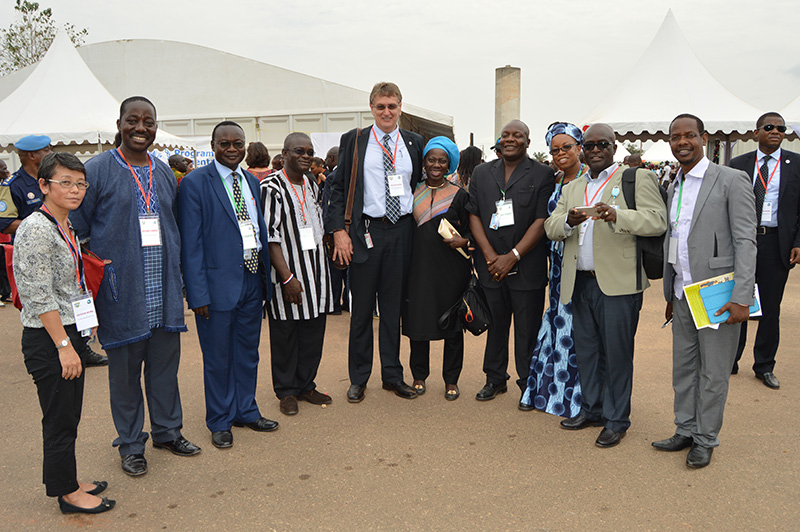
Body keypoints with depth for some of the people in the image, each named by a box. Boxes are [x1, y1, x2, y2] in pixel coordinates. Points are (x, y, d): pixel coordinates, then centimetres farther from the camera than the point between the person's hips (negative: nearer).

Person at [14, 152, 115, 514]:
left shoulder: (66, 227, 10)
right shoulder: (36, 229, -17)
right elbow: (40, 297, -20)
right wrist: (64, 345, -20)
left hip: (70, 334, 9)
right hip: (48, 340, -9)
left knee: (69, 416, 18)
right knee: (60, 419, 4)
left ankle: (69, 481, 32)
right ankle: (68, 494, 18)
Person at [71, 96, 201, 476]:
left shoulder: (165, 173, 11)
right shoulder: (97, 170, -3)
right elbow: (77, 231, -1)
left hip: (163, 289, 4)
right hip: (120, 289, -4)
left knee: (165, 362, 12)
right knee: (124, 367, 7)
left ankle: (167, 431, 29)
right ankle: (130, 445, 22)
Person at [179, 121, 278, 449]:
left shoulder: (252, 182, 11)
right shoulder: (195, 183, -8)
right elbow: (191, 243, -11)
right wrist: (197, 293, -15)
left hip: (252, 279, 6)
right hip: (218, 283, -6)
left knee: (248, 351, 17)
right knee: (218, 357, 7)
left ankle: (246, 411, 34)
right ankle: (220, 422, 24)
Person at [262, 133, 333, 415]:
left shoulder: (312, 185, 12)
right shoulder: (271, 187, -11)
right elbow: (270, 237, -15)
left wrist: (322, 268, 15)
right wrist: (287, 277, -18)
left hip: (315, 270, 6)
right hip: (287, 272, -6)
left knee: (313, 330, 10)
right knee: (285, 332, 4)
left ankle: (305, 385, 24)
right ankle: (286, 391, 19)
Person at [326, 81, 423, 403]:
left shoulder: (414, 143, 10)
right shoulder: (353, 140, 3)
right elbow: (339, 188, 1)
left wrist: (420, 228, 6)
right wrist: (339, 231, -9)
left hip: (402, 232, 2)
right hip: (366, 232, -2)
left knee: (394, 306, 10)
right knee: (362, 309, 5)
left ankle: (392, 375, 23)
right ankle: (358, 378, 18)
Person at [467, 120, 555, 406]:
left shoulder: (542, 174, 0)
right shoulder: (482, 173, 12)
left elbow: (542, 221, -7)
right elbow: (474, 215, 7)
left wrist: (512, 257, -13)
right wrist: (490, 256, -6)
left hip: (528, 267, -3)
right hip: (490, 265, 3)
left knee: (528, 328, 2)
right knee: (495, 324, 10)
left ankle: (528, 383, 16)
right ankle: (495, 379, 25)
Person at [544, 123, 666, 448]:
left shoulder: (637, 178, 3)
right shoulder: (571, 189, 20)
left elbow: (658, 221, -10)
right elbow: (550, 228, 10)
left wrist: (617, 216, -25)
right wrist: (567, 221, -12)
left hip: (617, 283, -5)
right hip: (579, 284, 5)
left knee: (616, 352, 0)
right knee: (586, 349, 13)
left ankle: (617, 420, 13)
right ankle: (591, 409, 28)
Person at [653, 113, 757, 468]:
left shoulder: (732, 181, -7)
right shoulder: (673, 189, 14)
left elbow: (745, 241, -12)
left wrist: (741, 297, -18)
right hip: (684, 296, 6)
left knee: (713, 372, 5)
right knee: (683, 368, 14)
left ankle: (705, 440, 19)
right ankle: (686, 431, 28)